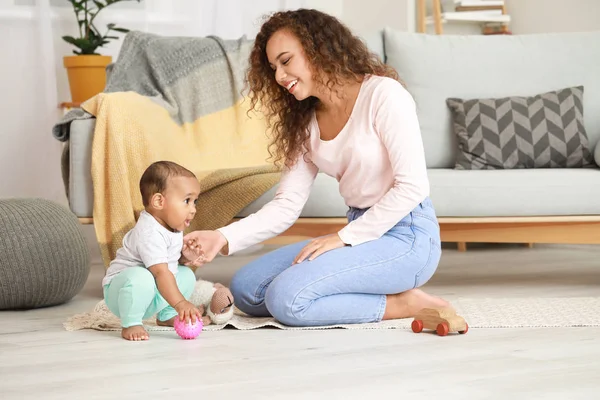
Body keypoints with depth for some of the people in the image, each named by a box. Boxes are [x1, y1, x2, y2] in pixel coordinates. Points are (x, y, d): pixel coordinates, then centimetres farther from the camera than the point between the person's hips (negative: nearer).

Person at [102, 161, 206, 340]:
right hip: (120, 290, -10)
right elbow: (161, 273, -38)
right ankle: (130, 324, -22)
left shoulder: (173, 227, 1)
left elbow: (170, 258, 18)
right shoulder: (149, 234, -30)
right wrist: (180, 303, -45)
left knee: (186, 275, 8)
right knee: (141, 277, -39)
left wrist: (185, 256, -4)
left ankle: (166, 316, 19)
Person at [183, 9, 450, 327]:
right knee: (246, 289, -2)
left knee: (286, 297, -25)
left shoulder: (382, 94, -12)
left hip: (407, 235, -8)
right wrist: (223, 238, -12)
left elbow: (412, 185, -17)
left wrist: (344, 237, -18)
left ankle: (402, 304, -10)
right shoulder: (305, 123, 11)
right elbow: (286, 206, 3)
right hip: (360, 233, 9)